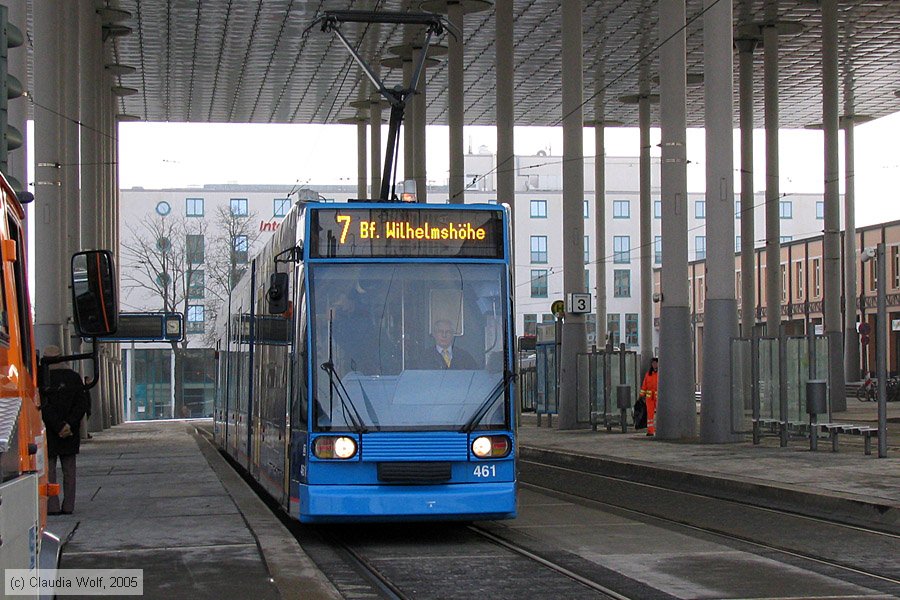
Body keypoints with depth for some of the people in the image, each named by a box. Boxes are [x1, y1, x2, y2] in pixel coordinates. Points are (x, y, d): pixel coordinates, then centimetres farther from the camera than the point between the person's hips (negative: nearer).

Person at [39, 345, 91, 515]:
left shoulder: (42, 379, -10)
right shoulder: (74, 377, 4)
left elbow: (44, 407, -15)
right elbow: (84, 403, -1)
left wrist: (59, 427, -13)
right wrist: (69, 425, -7)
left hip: (49, 431, -4)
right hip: (71, 433, 4)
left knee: (49, 468, 2)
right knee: (69, 469, 10)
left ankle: (52, 506, -1)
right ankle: (68, 505, 10)